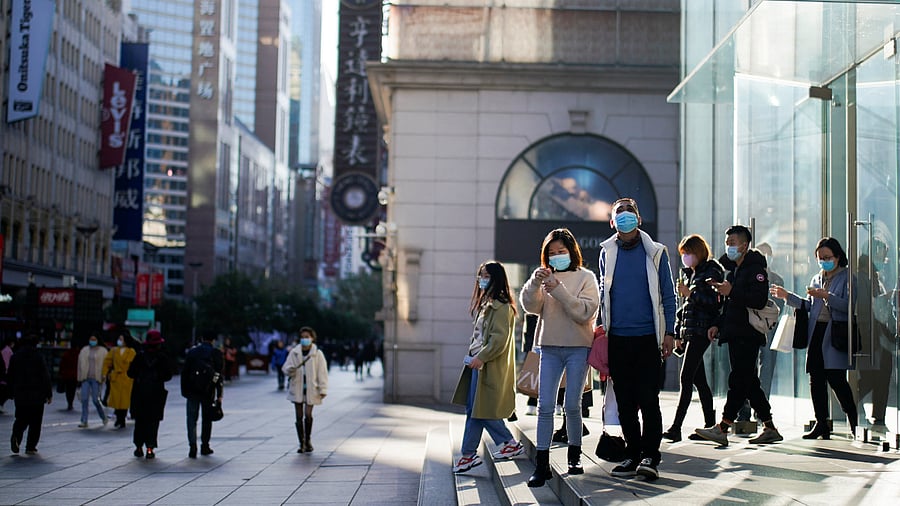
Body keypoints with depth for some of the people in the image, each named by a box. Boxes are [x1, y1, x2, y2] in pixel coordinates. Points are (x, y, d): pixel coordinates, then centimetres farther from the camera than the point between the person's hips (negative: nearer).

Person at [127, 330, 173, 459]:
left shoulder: (140, 356, -2)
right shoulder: (163, 358, -6)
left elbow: (130, 373, -1)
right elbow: (168, 375, -7)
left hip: (139, 393, 2)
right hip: (156, 394, -2)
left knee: (139, 421, 12)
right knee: (153, 421, 2)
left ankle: (139, 447, 13)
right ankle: (150, 448, -4)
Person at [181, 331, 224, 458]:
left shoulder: (192, 351, 6)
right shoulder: (216, 353, 0)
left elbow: (185, 372, 5)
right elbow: (219, 375, -4)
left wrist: (184, 391, 8)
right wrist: (219, 394, -1)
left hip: (192, 390, 1)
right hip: (208, 391, -1)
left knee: (192, 419, 2)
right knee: (207, 419, 11)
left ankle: (192, 447, -11)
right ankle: (205, 446, 15)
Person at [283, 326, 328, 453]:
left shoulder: (317, 354, -1)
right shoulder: (294, 352, 4)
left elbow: (322, 372, -2)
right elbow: (286, 367, 6)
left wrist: (323, 389, -7)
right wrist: (291, 369, -19)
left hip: (311, 389, -2)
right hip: (297, 388, 2)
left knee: (308, 415, -8)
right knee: (298, 416, 3)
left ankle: (307, 440, 13)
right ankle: (302, 444, 13)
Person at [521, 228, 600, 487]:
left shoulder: (586, 277, 1)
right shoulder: (546, 276, 9)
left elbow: (585, 312, -11)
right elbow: (530, 306, -2)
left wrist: (558, 290, -19)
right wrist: (534, 283, -20)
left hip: (578, 348, -2)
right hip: (550, 348, 2)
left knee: (572, 406, 3)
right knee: (545, 406, -3)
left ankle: (574, 456, 20)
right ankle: (542, 464, -3)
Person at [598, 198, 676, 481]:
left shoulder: (655, 252, 2)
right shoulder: (607, 253, 10)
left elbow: (668, 295, 3)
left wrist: (669, 333, -4)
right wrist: (601, 332, 10)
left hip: (647, 337, -3)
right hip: (617, 338, 3)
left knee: (648, 399, -7)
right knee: (625, 401, 6)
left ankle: (650, 456, -2)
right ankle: (632, 454, 14)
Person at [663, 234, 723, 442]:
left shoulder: (711, 272, -6)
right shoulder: (688, 273, 18)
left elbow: (715, 302, -14)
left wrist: (690, 293, -15)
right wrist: (678, 333, 17)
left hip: (701, 331, -8)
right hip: (689, 331, 8)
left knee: (686, 378, -12)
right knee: (698, 380, 9)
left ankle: (676, 427, -15)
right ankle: (710, 426, 14)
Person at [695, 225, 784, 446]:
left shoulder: (755, 269, -7)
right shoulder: (733, 271, 21)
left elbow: (759, 300, -21)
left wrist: (731, 292, -22)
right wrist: (718, 325, 15)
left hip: (748, 335, -10)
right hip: (736, 335, 10)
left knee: (738, 381, -10)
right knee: (749, 383, 10)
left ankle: (722, 428, -14)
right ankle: (769, 428, 16)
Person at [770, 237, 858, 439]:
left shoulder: (847, 278, -1)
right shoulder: (817, 279, 21)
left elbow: (848, 305, -12)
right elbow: (809, 305, 21)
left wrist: (826, 296, -21)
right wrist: (787, 296, 12)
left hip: (835, 334, -7)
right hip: (816, 333, 7)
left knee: (836, 379, -11)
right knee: (816, 380, 4)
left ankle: (854, 421, 2)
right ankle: (821, 424, 9)